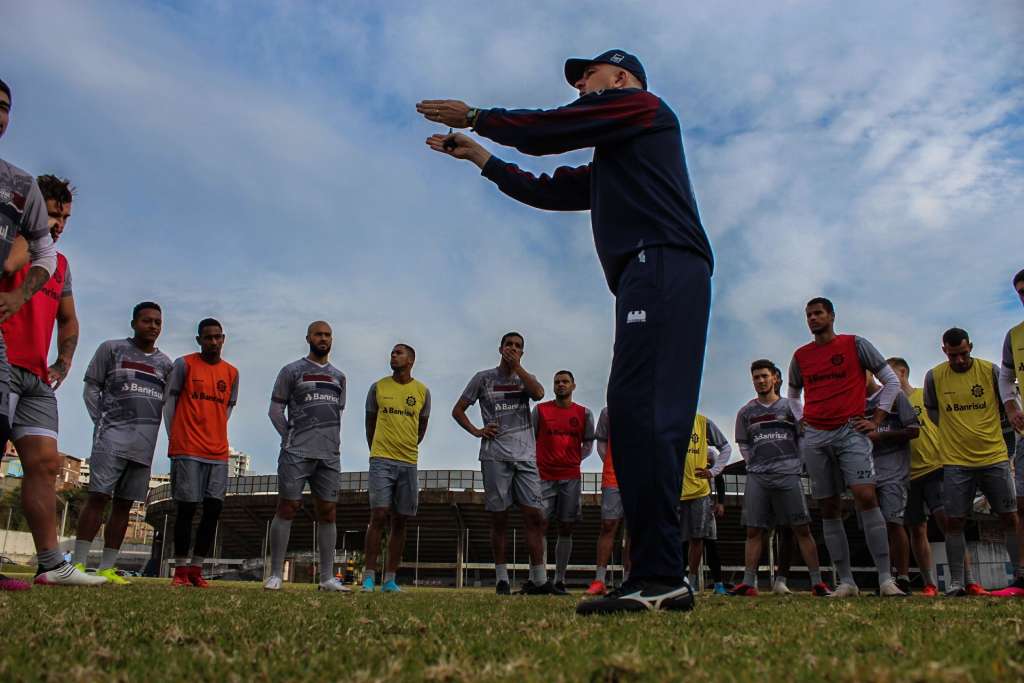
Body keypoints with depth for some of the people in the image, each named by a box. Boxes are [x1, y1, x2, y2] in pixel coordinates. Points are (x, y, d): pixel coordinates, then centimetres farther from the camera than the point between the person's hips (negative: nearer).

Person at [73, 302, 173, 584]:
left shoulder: (165, 363, 16)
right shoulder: (112, 349, 6)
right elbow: (91, 389, 6)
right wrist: (101, 422, -3)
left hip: (145, 444, 4)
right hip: (113, 436, -4)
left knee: (124, 504, 4)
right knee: (98, 497, -10)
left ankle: (107, 568, 8)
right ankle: (79, 563, -7)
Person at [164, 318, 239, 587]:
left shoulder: (232, 373, 13)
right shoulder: (184, 364, 2)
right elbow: (169, 400, 3)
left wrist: (214, 433, 6)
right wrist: (174, 437, -1)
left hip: (218, 452, 4)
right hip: (187, 450, -4)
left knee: (213, 509, 0)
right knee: (186, 508, -2)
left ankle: (196, 569, 8)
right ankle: (181, 570, 7)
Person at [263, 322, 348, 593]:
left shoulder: (338, 376, 17)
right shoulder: (292, 371, 3)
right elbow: (275, 410, 2)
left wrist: (333, 443, 10)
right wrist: (291, 439, -3)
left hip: (330, 456, 5)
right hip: (297, 454, -4)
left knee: (328, 513, 4)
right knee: (287, 509, -4)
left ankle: (327, 578, 9)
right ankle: (276, 575, 3)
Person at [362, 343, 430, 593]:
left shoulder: (423, 391, 6)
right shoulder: (377, 387, 5)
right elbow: (370, 423, 14)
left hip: (408, 463, 2)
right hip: (381, 461, -2)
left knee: (400, 521, 3)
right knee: (378, 516, -10)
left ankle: (390, 579, 9)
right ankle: (369, 576, -4)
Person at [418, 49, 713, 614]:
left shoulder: (640, 104, 12)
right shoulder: (611, 160, 37)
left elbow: (546, 131, 3)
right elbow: (550, 192, 36)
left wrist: (474, 117, 16)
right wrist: (479, 156, 39)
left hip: (663, 265, -9)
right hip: (648, 278, 9)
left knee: (642, 412, -21)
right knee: (634, 416, -1)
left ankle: (659, 577, -26)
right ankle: (659, 579, -4)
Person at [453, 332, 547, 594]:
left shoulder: (526, 378, 16)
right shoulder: (484, 378, 11)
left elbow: (538, 393, -8)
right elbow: (458, 410, 13)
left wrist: (516, 365, -4)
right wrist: (477, 431, -1)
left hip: (526, 457, 2)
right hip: (495, 456, -2)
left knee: (534, 516, -4)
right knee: (499, 518, 0)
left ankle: (539, 579, 0)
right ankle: (501, 578, 7)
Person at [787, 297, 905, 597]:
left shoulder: (855, 344, 4)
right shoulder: (800, 356, 14)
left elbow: (891, 381, 7)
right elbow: (793, 394, 29)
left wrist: (876, 420, 0)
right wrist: (801, 419, 11)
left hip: (850, 432, -3)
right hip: (814, 437, 4)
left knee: (866, 496, -18)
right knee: (829, 508, 2)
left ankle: (886, 578, -15)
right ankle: (846, 581, 6)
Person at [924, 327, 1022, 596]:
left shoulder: (990, 370, -2)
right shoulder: (934, 376, -1)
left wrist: (983, 428, 7)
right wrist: (956, 431, 7)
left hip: (994, 456, 0)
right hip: (955, 461, 0)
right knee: (954, 521, -1)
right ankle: (956, 582, 5)